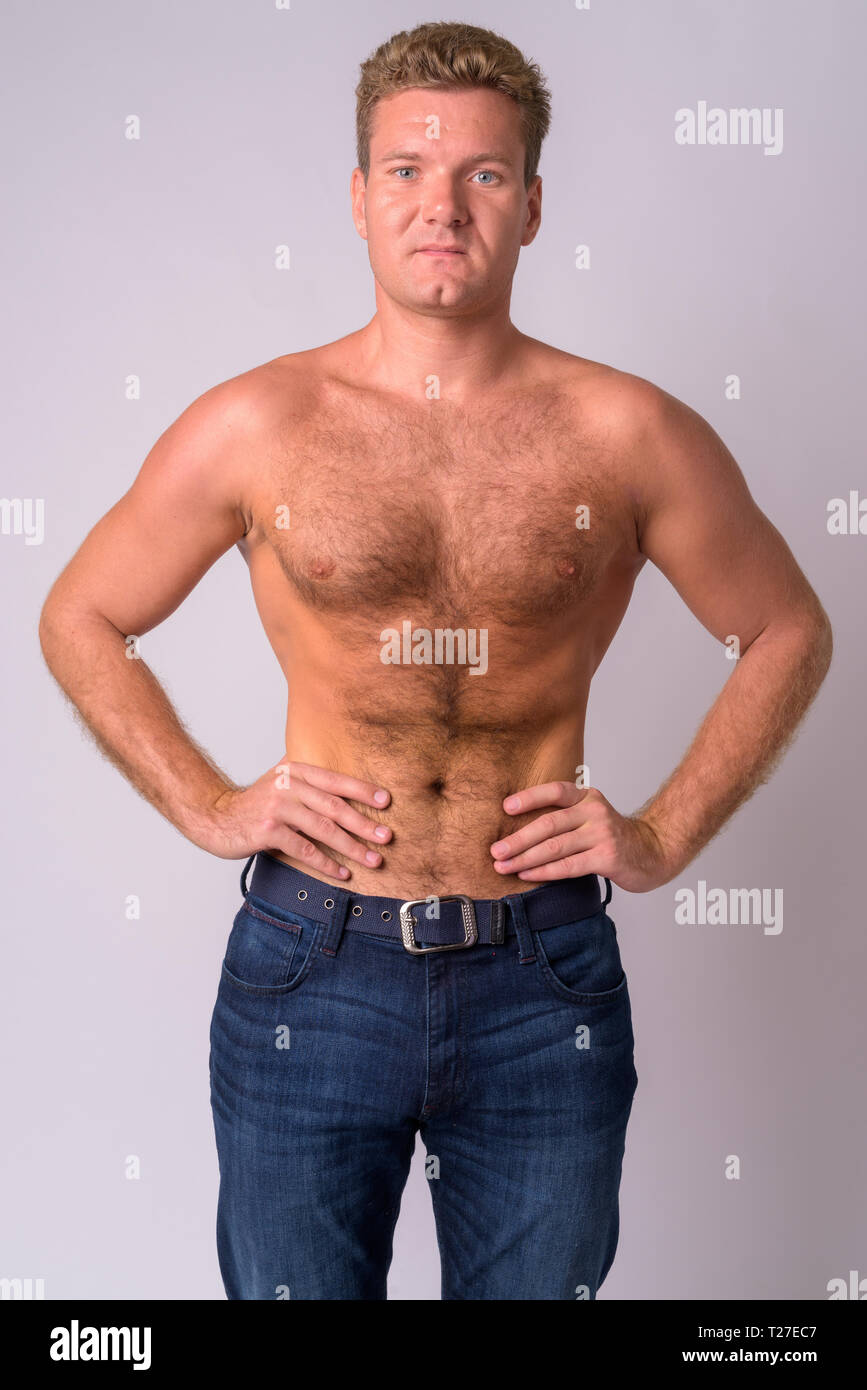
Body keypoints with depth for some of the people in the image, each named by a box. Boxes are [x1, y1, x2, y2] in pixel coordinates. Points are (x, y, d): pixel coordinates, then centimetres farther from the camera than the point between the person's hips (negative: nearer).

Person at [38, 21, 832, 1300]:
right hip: (310, 969, 0)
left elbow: (789, 631, 9)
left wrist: (667, 836, 1)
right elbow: (81, 621, 9)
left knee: (536, 1284, 18)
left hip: (543, 993, 1)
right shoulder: (255, 426, -3)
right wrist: (206, 806, -1)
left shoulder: (628, 435, -3)